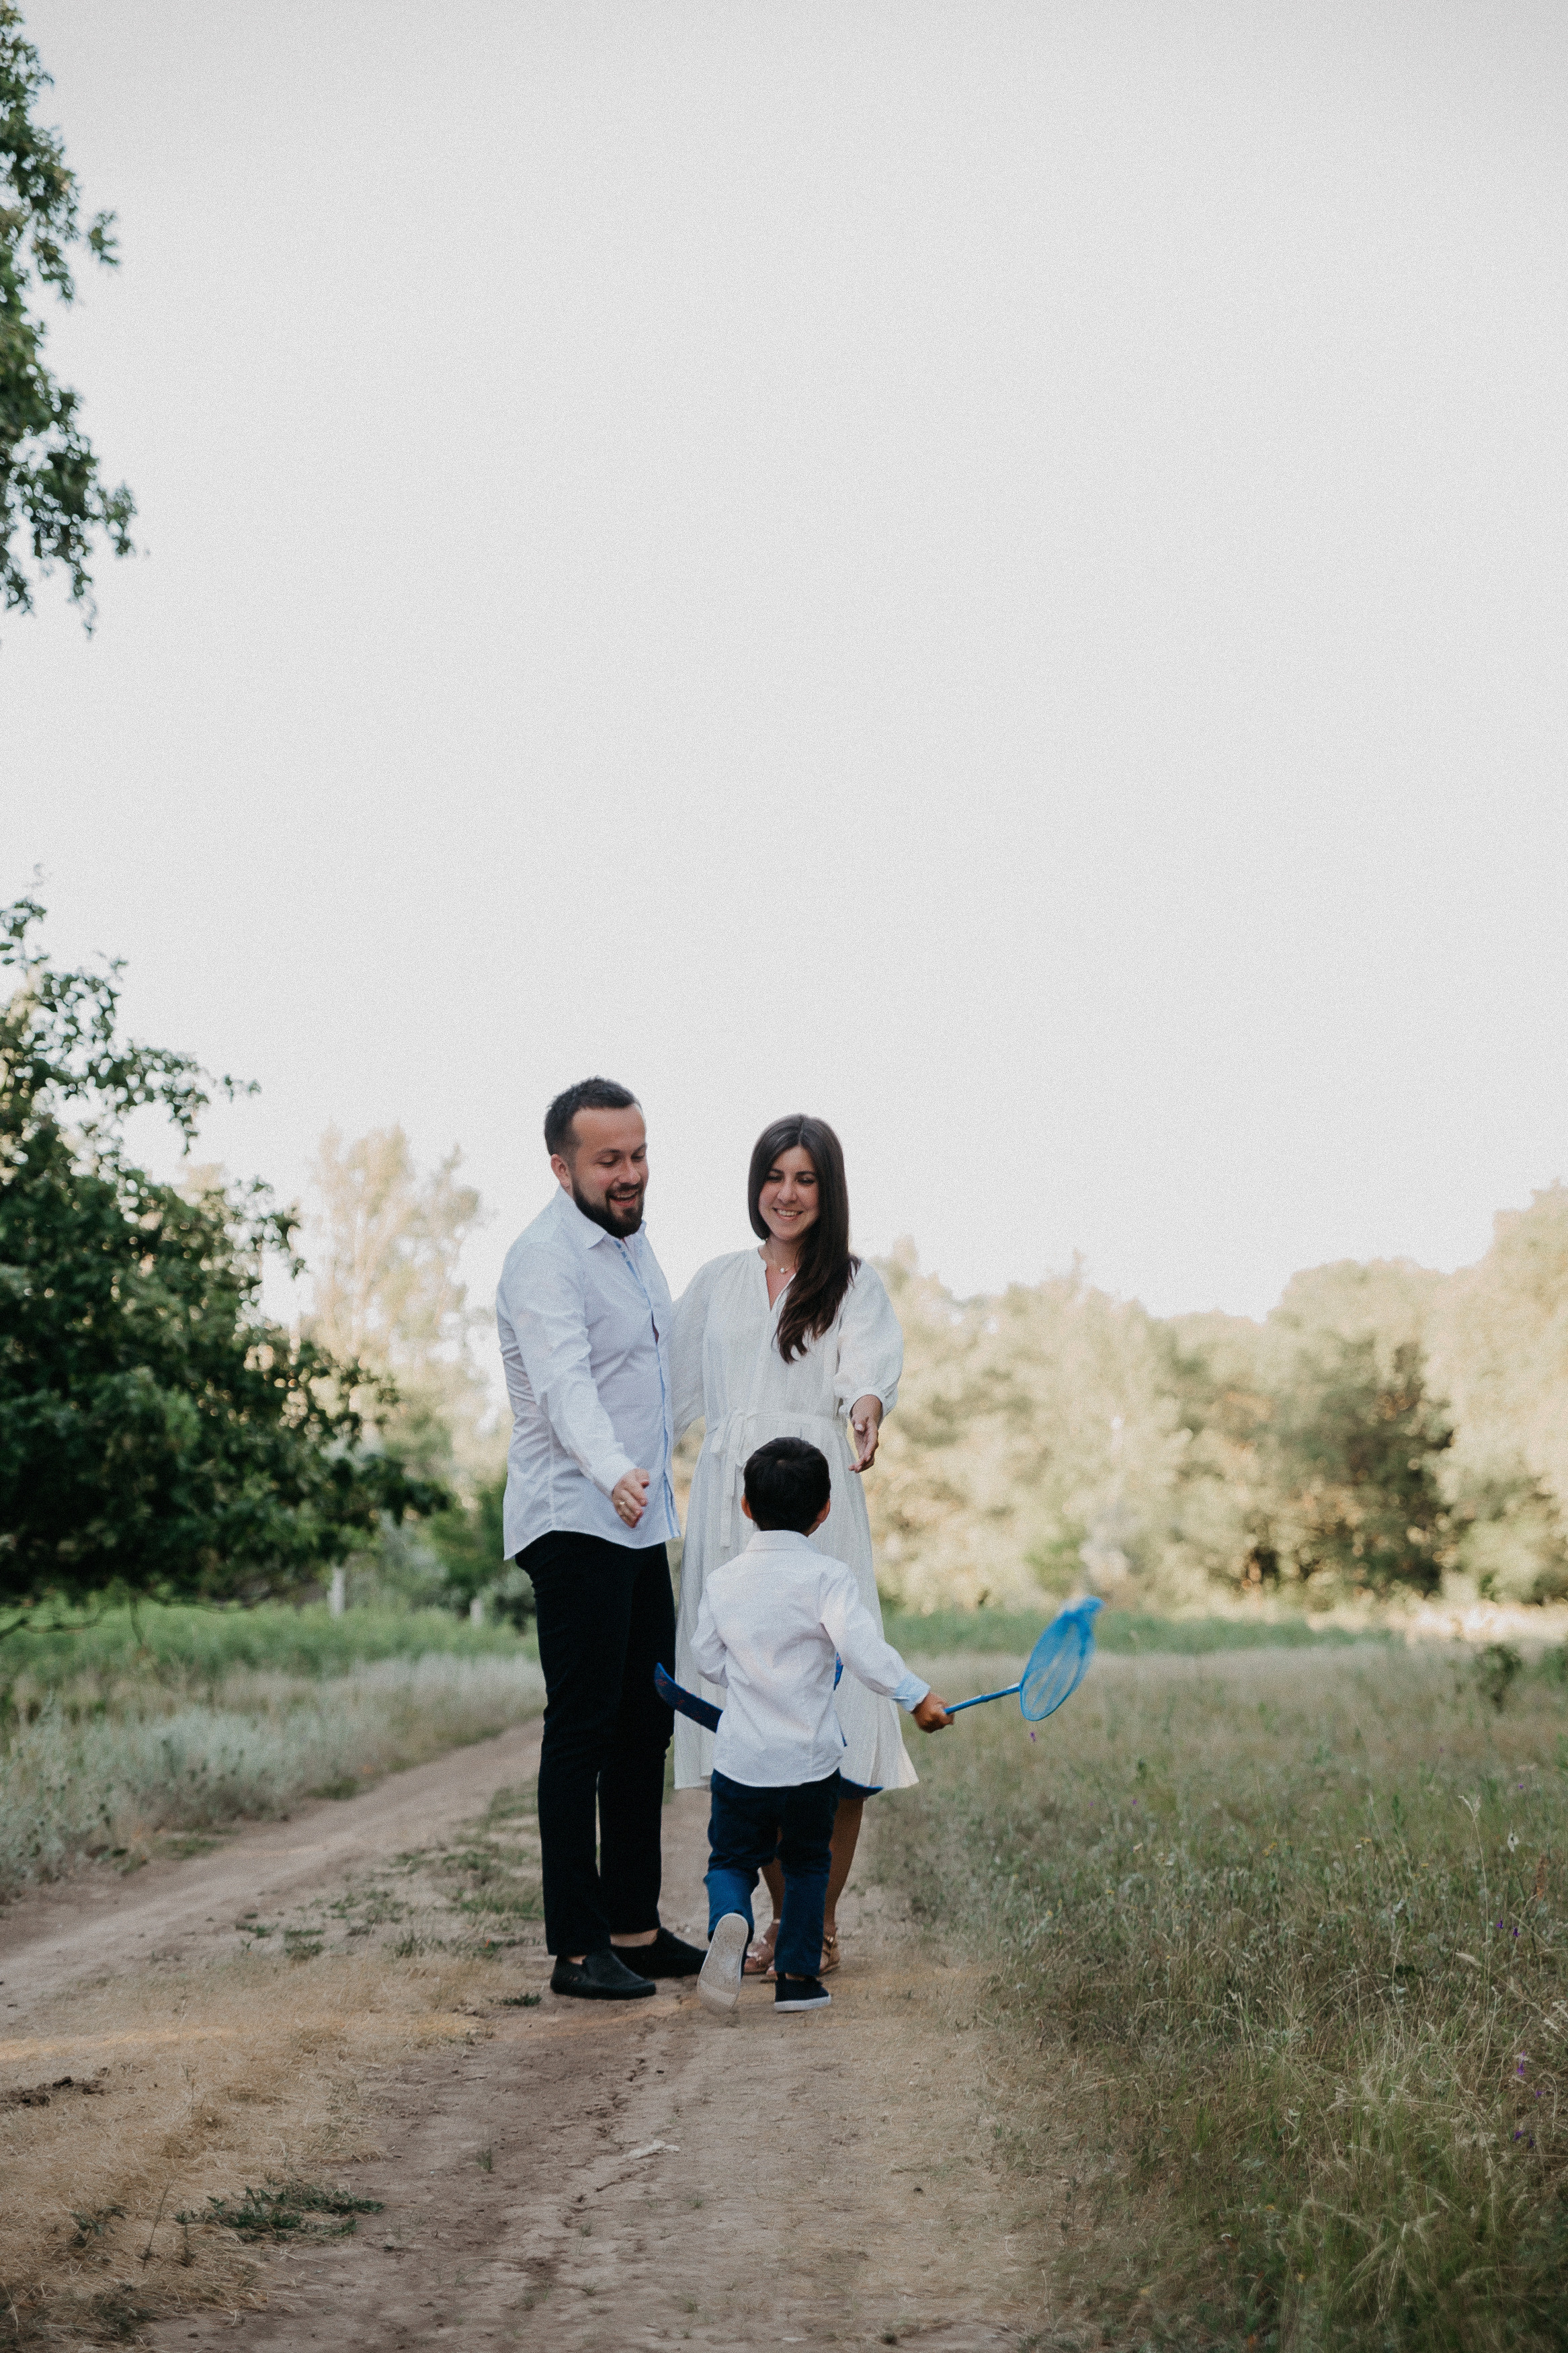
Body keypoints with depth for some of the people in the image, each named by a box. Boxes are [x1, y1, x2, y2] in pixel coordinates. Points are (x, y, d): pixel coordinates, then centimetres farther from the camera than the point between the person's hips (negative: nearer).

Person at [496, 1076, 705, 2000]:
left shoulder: (634, 1241, 14)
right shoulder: (545, 1259, -16)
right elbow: (565, 1385, -32)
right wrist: (613, 1473, -48)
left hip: (641, 1524, 9)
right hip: (573, 1525, -9)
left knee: (647, 1725, 11)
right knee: (582, 1730, -9)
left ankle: (635, 1926, 19)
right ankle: (578, 1949, -8)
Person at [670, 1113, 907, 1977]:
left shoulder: (854, 1283, 6)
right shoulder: (716, 1283, 16)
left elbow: (868, 1369, -12)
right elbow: (674, 1391, 22)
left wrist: (866, 1413, -33)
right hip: (725, 1505, 3)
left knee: (826, 1704, -9)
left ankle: (823, 1924, 2)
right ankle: (782, 1917, 13)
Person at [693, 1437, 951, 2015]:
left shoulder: (722, 1582, 2)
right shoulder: (827, 1577, -11)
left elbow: (708, 1660, 11)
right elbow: (862, 1647, -24)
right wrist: (915, 1695, -19)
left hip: (741, 1760, 2)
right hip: (811, 1760, -2)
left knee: (731, 1860, 14)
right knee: (807, 1863, 18)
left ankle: (729, 1921, -17)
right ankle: (797, 1974, 16)